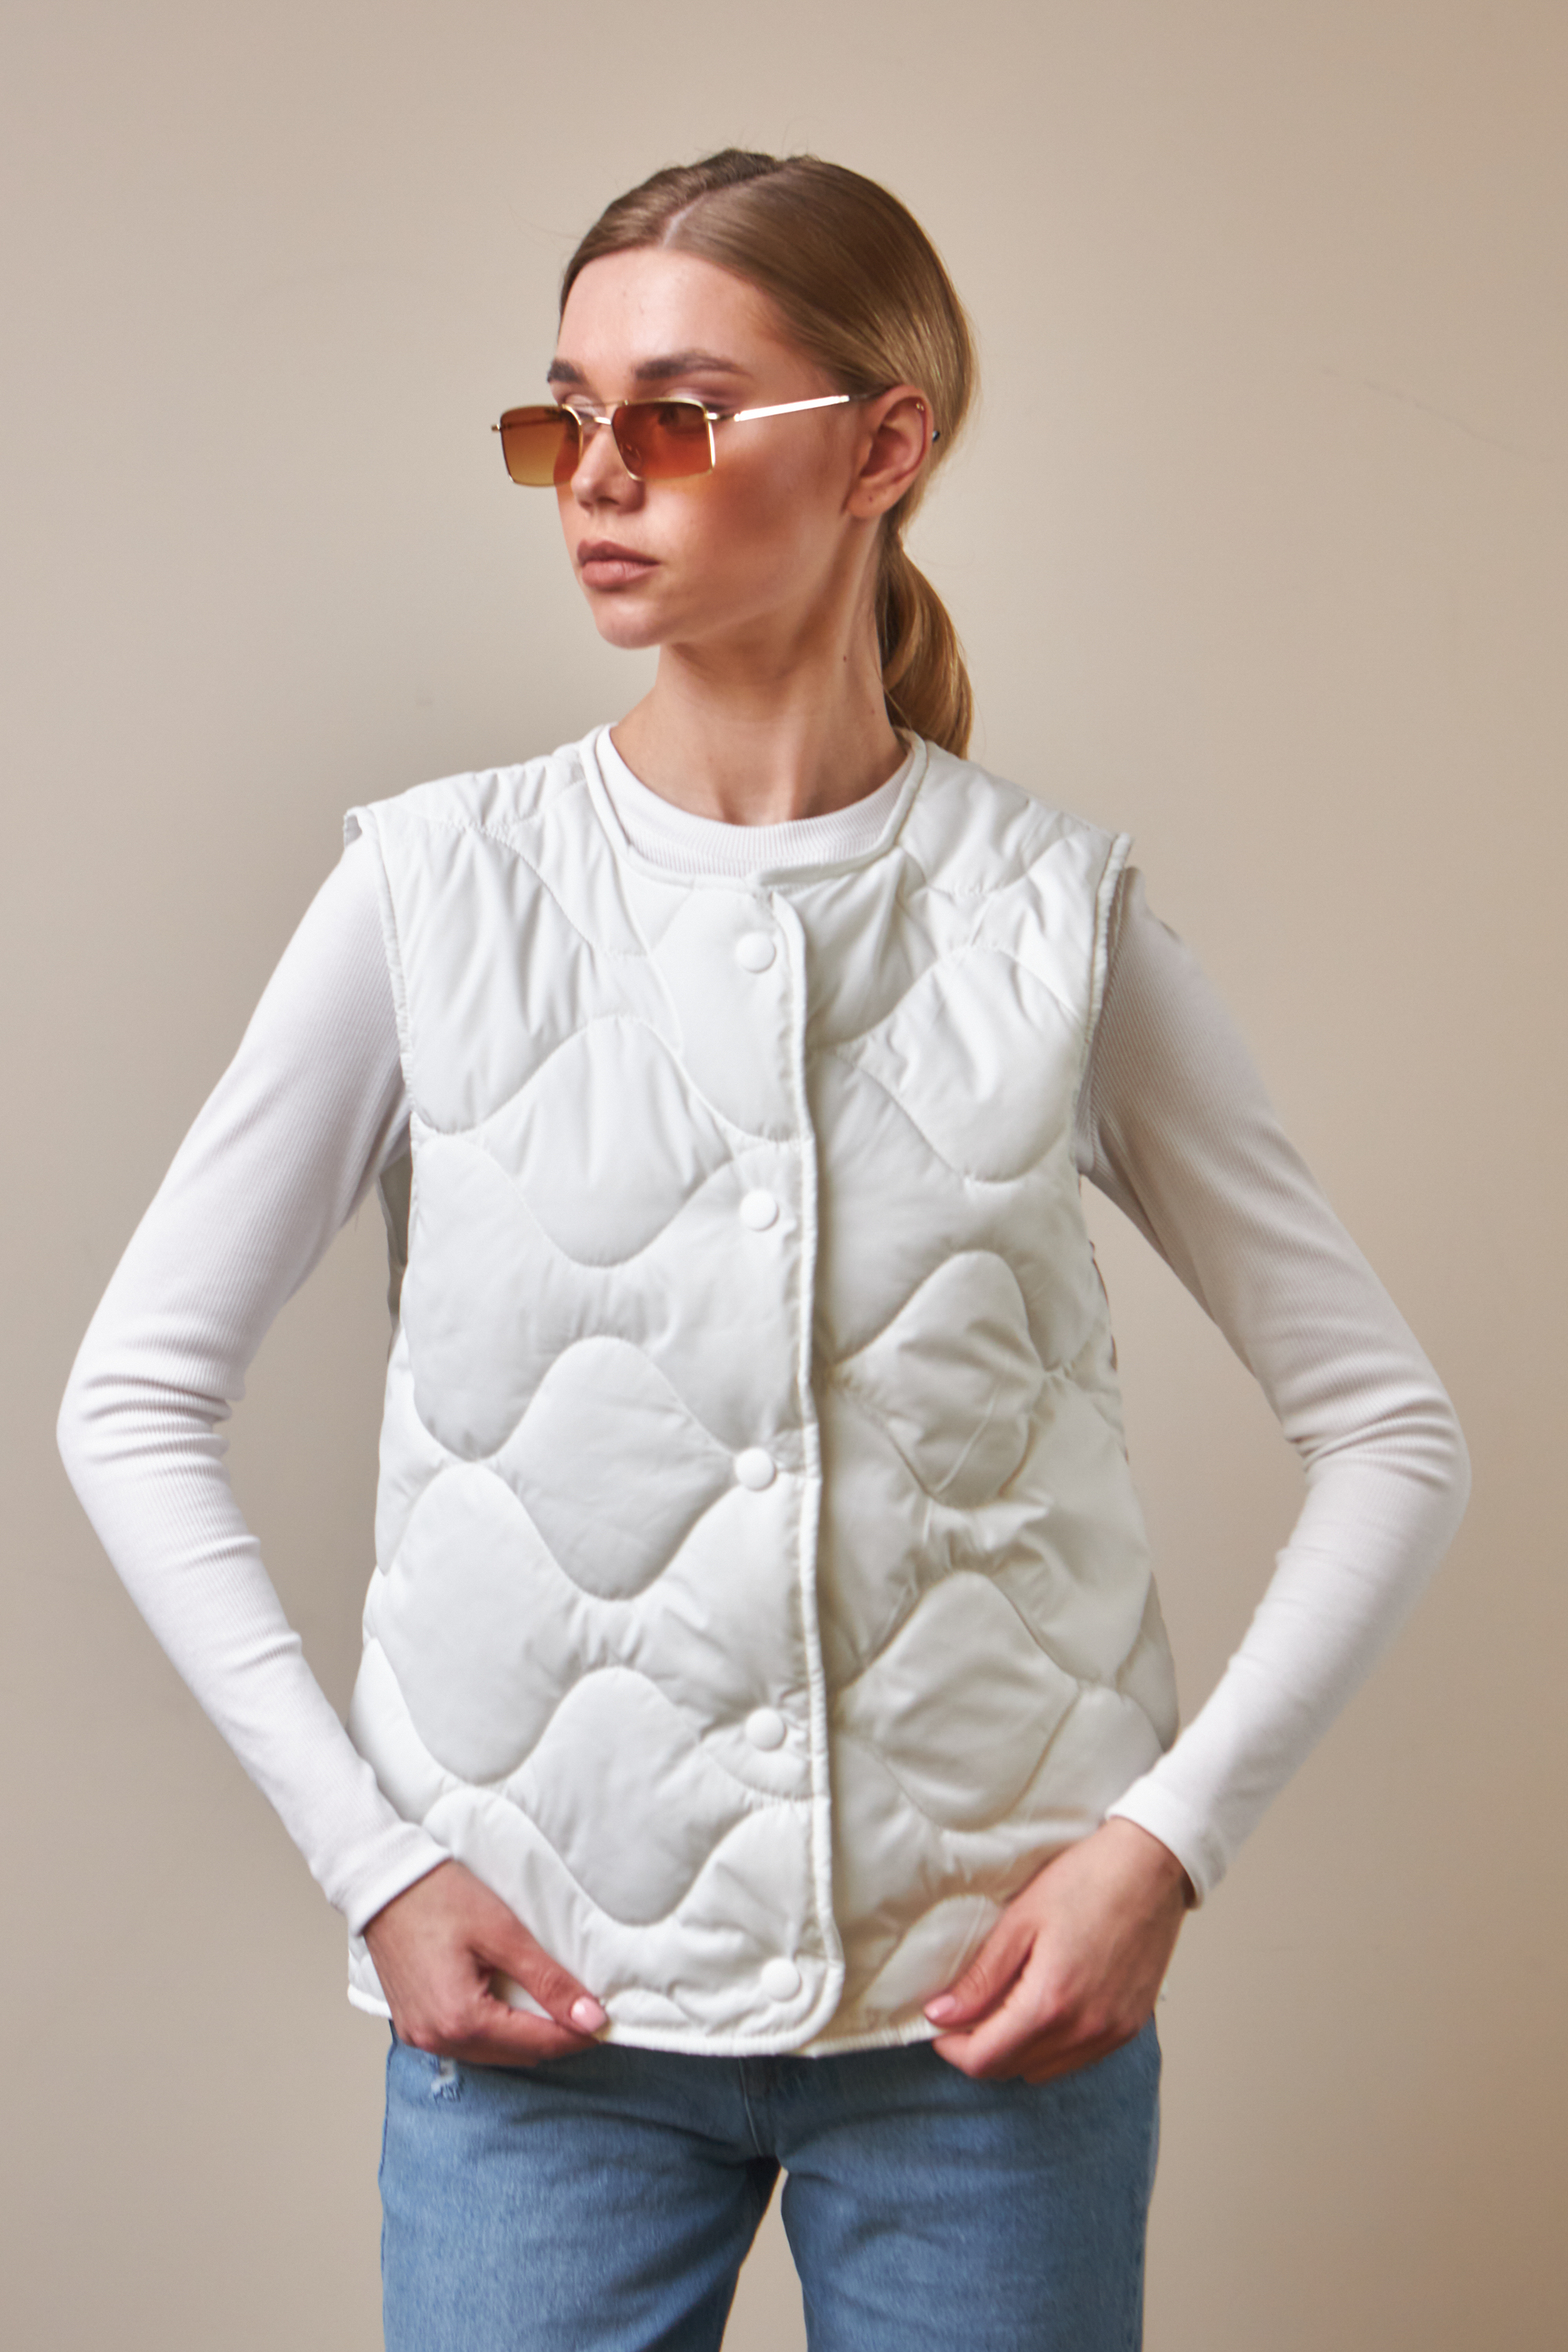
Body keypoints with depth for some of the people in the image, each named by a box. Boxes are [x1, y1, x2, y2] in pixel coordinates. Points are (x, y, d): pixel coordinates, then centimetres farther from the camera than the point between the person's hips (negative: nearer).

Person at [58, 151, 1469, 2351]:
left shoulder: (1056, 914, -2)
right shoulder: (442, 887, -2)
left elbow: (1390, 1426, 3)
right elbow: (139, 1397, 2)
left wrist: (1168, 1834, -7)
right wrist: (368, 1852, -5)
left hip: (996, 1997, 0)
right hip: (542, 2001, 0)